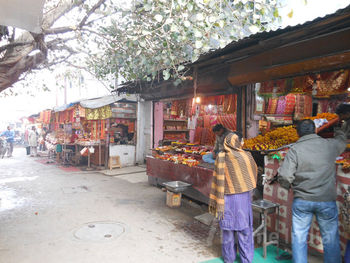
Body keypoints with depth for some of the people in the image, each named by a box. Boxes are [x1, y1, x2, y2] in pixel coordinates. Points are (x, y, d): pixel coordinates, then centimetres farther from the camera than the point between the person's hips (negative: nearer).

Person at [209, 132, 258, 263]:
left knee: (228, 229, 14)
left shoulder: (221, 157, -12)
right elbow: (254, 172, 6)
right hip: (243, 198, 0)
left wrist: (217, 201, -3)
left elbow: (218, 180, -11)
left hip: (227, 198, 0)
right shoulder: (246, 156, -10)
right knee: (244, 230, 15)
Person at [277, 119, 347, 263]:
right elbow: (341, 140, 22)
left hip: (301, 201, -1)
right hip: (327, 201, 2)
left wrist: (289, 186, 6)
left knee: (299, 238, 12)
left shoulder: (294, 150, -11)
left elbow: (284, 177, -16)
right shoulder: (330, 145, -3)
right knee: (331, 239, 16)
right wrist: (341, 130, 44)